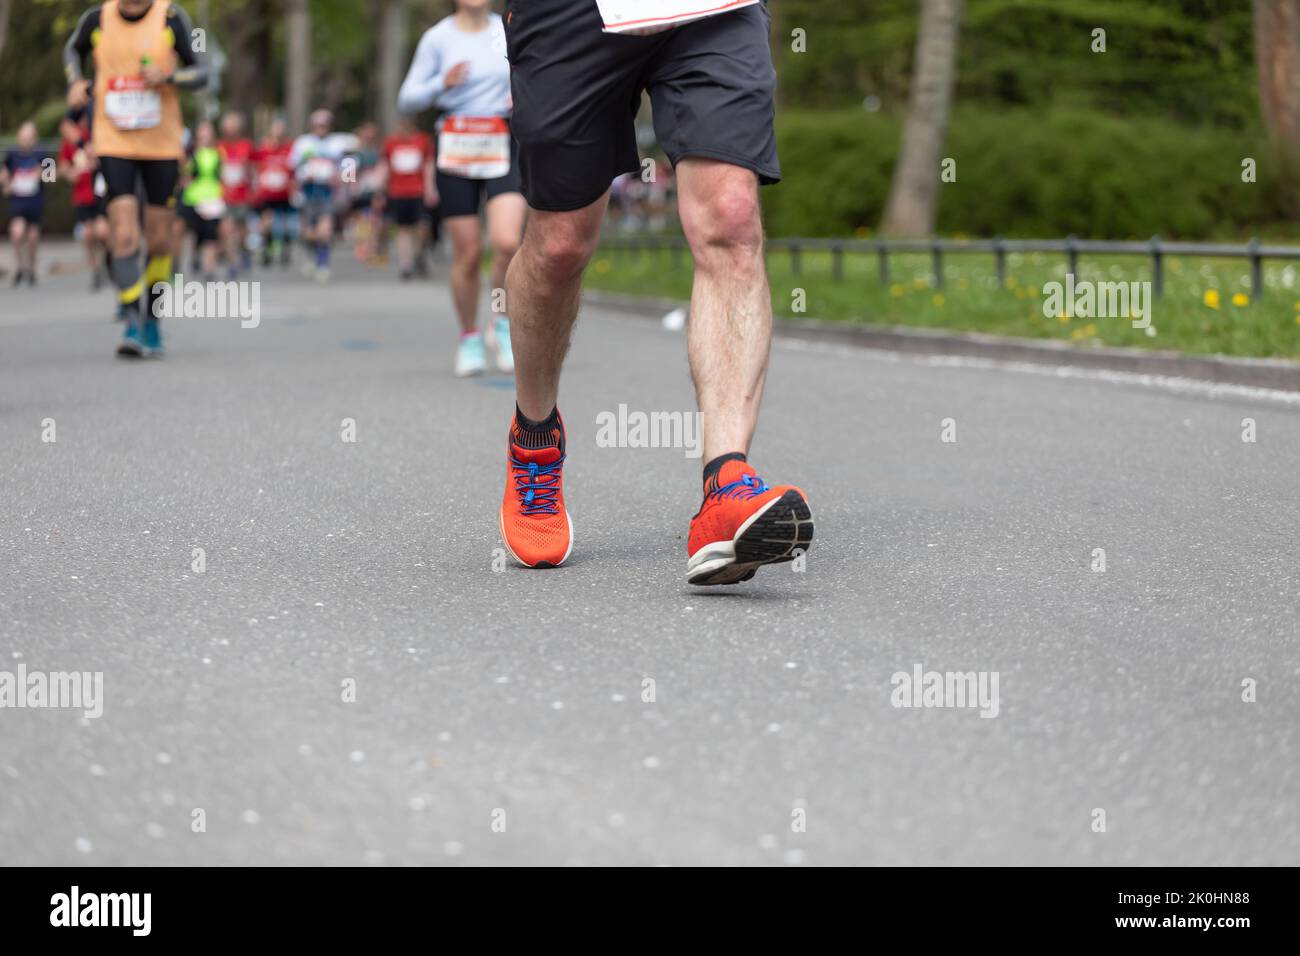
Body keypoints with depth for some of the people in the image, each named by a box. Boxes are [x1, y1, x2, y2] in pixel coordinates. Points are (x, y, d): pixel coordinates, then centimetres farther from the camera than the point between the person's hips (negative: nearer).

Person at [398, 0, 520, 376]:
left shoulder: (510, 32, 6)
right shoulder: (437, 38, 1)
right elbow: (408, 99, 2)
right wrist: (443, 83, -15)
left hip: (503, 149, 1)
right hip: (456, 148, -1)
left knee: (507, 242, -17)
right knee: (467, 254, 1)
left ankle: (504, 324, 6)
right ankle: (469, 339, 20)